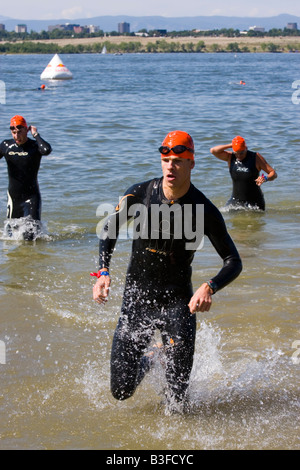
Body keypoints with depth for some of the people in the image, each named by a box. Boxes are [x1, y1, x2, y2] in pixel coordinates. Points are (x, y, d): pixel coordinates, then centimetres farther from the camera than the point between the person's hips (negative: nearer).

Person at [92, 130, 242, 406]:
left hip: (178, 301, -1)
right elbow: (111, 229, 9)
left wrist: (209, 288, -29)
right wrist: (103, 273, -6)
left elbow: (234, 262, -8)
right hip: (137, 298, 2)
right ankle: (145, 361, 38)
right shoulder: (139, 195, -9)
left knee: (177, 398, -5)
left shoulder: (204, 210, -13)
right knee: (121, 391, 2)